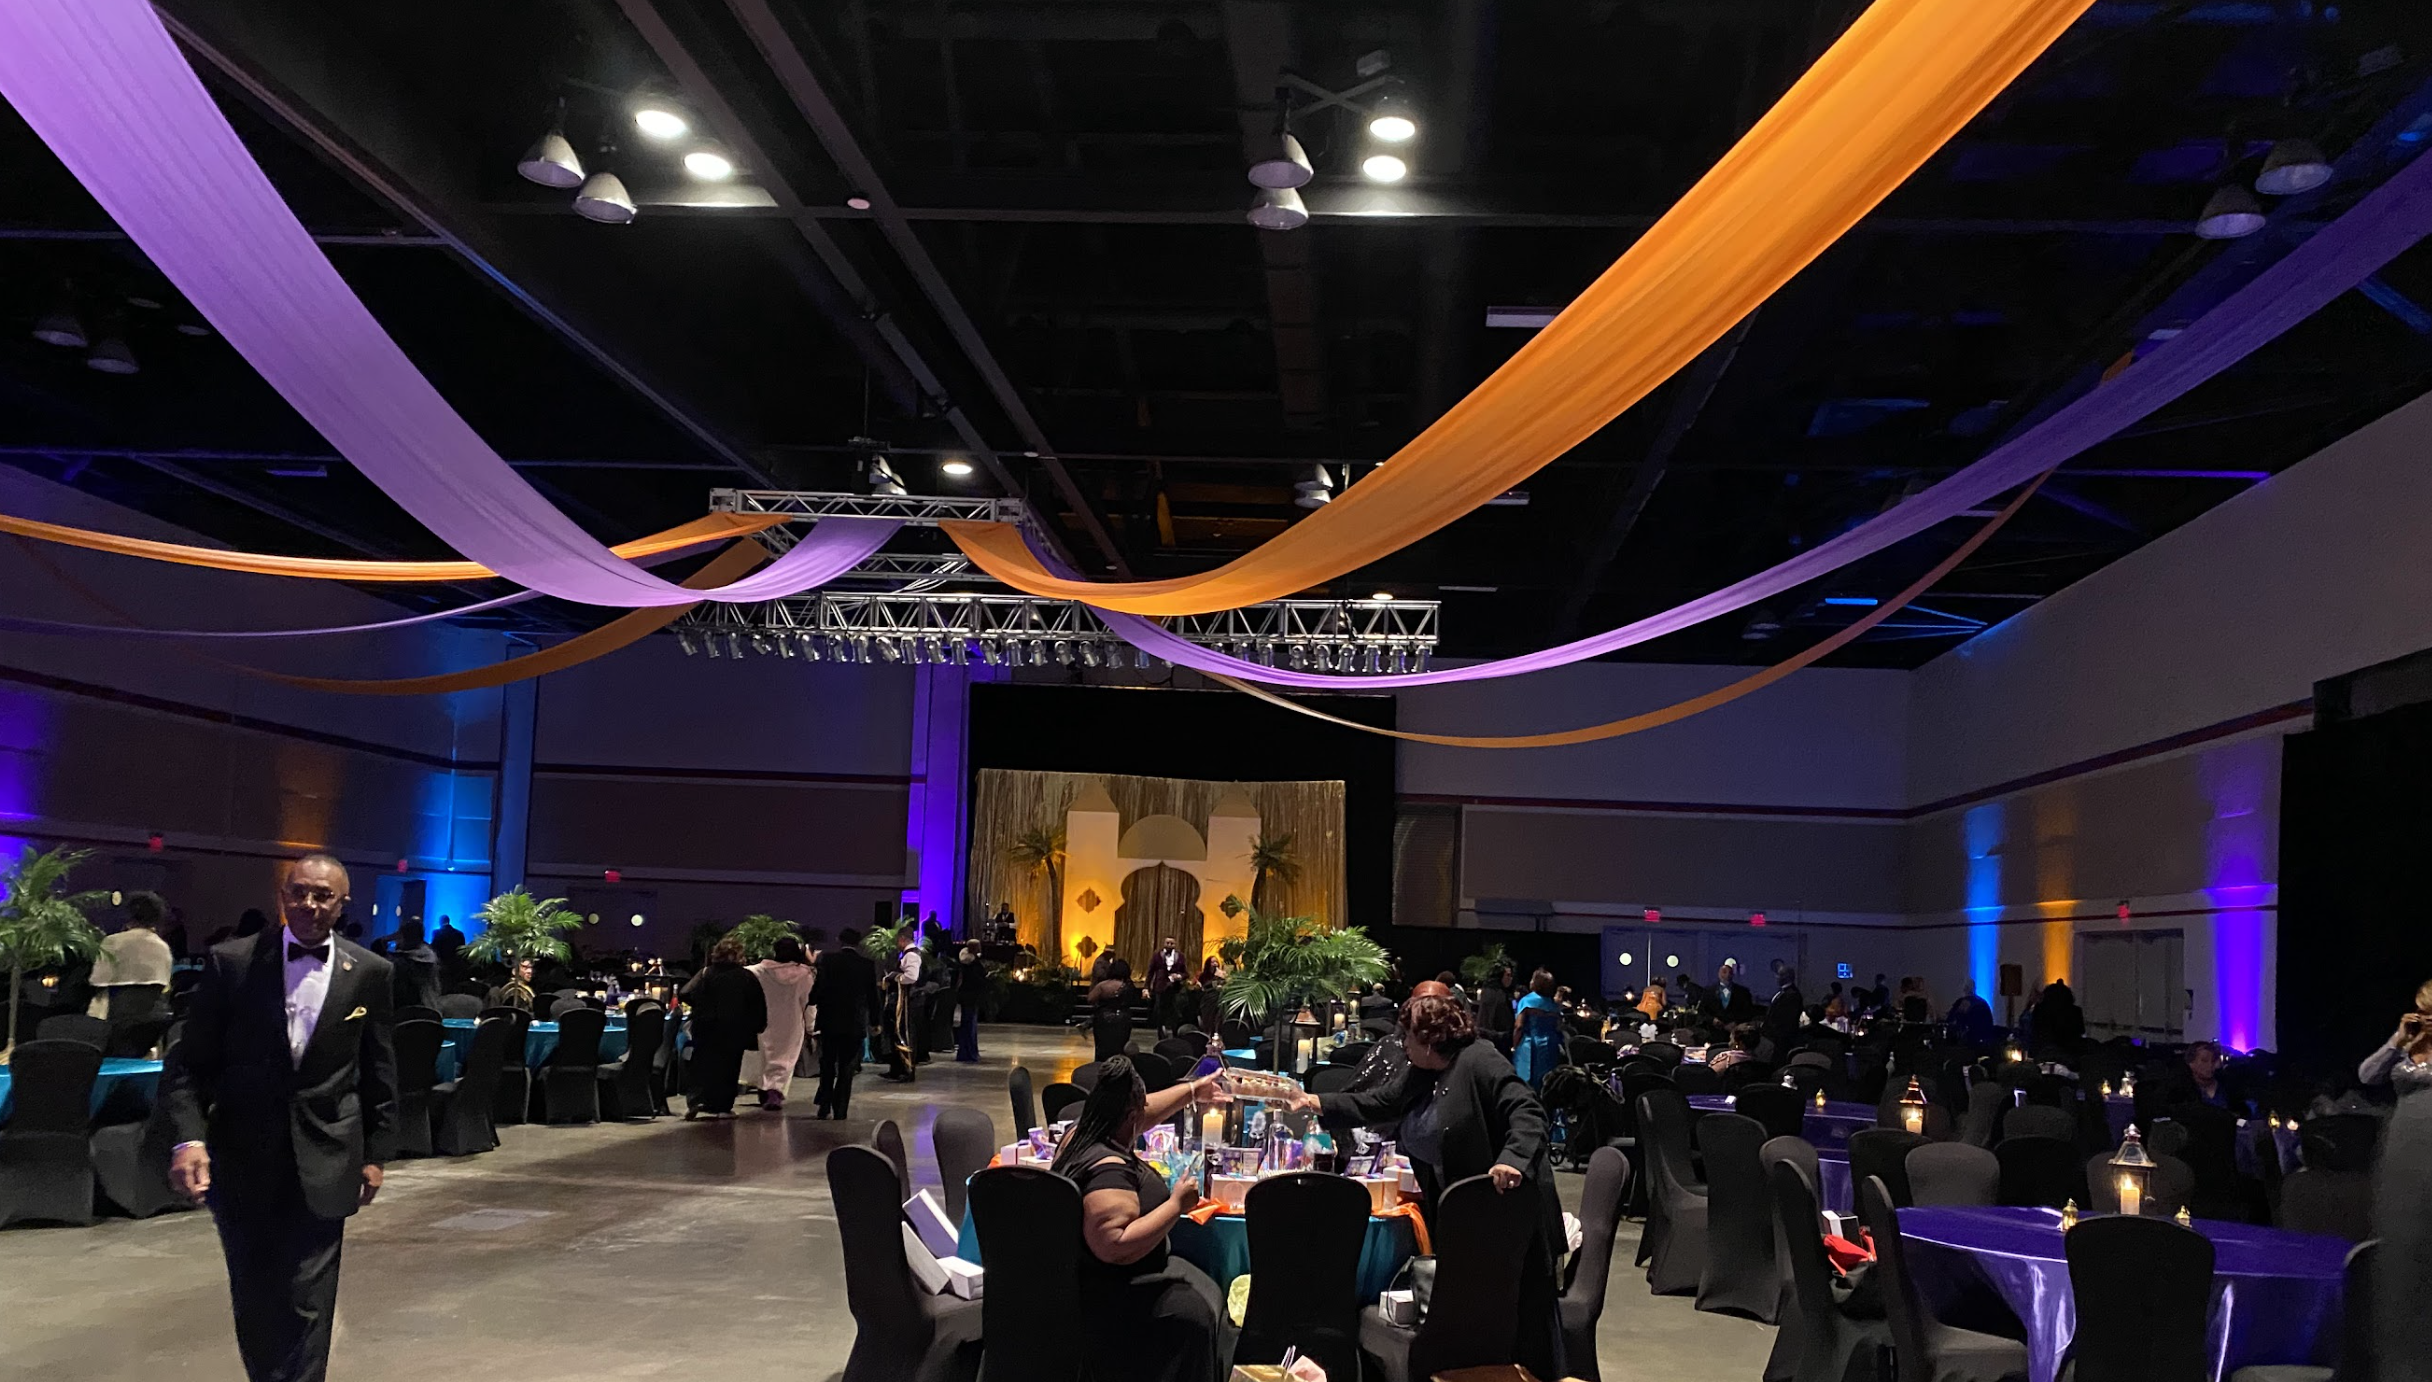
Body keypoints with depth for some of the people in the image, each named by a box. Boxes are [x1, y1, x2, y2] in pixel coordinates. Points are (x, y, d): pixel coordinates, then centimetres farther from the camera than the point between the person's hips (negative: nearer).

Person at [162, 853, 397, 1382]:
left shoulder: (369, 972, 0)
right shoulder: (231, 963, -3)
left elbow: (379, 1072, 7)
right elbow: (188, 1062, -1)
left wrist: (375, 1154, 6)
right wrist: (188, 1137, -15)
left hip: (323, 1164, -1)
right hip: (242, 1159, 1)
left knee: (307, 1301, -1)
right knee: (253, 1298, 13)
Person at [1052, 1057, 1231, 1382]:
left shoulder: (1080, 1132, -1)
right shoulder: (1107, 1169, -30)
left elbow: (1138, 1115, 17)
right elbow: (1116, 1247, -37)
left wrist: (1191, 1091, 28)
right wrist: (1177, 1205, -28)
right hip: (1101, 1298, -10)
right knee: (1193, 1309, -8)